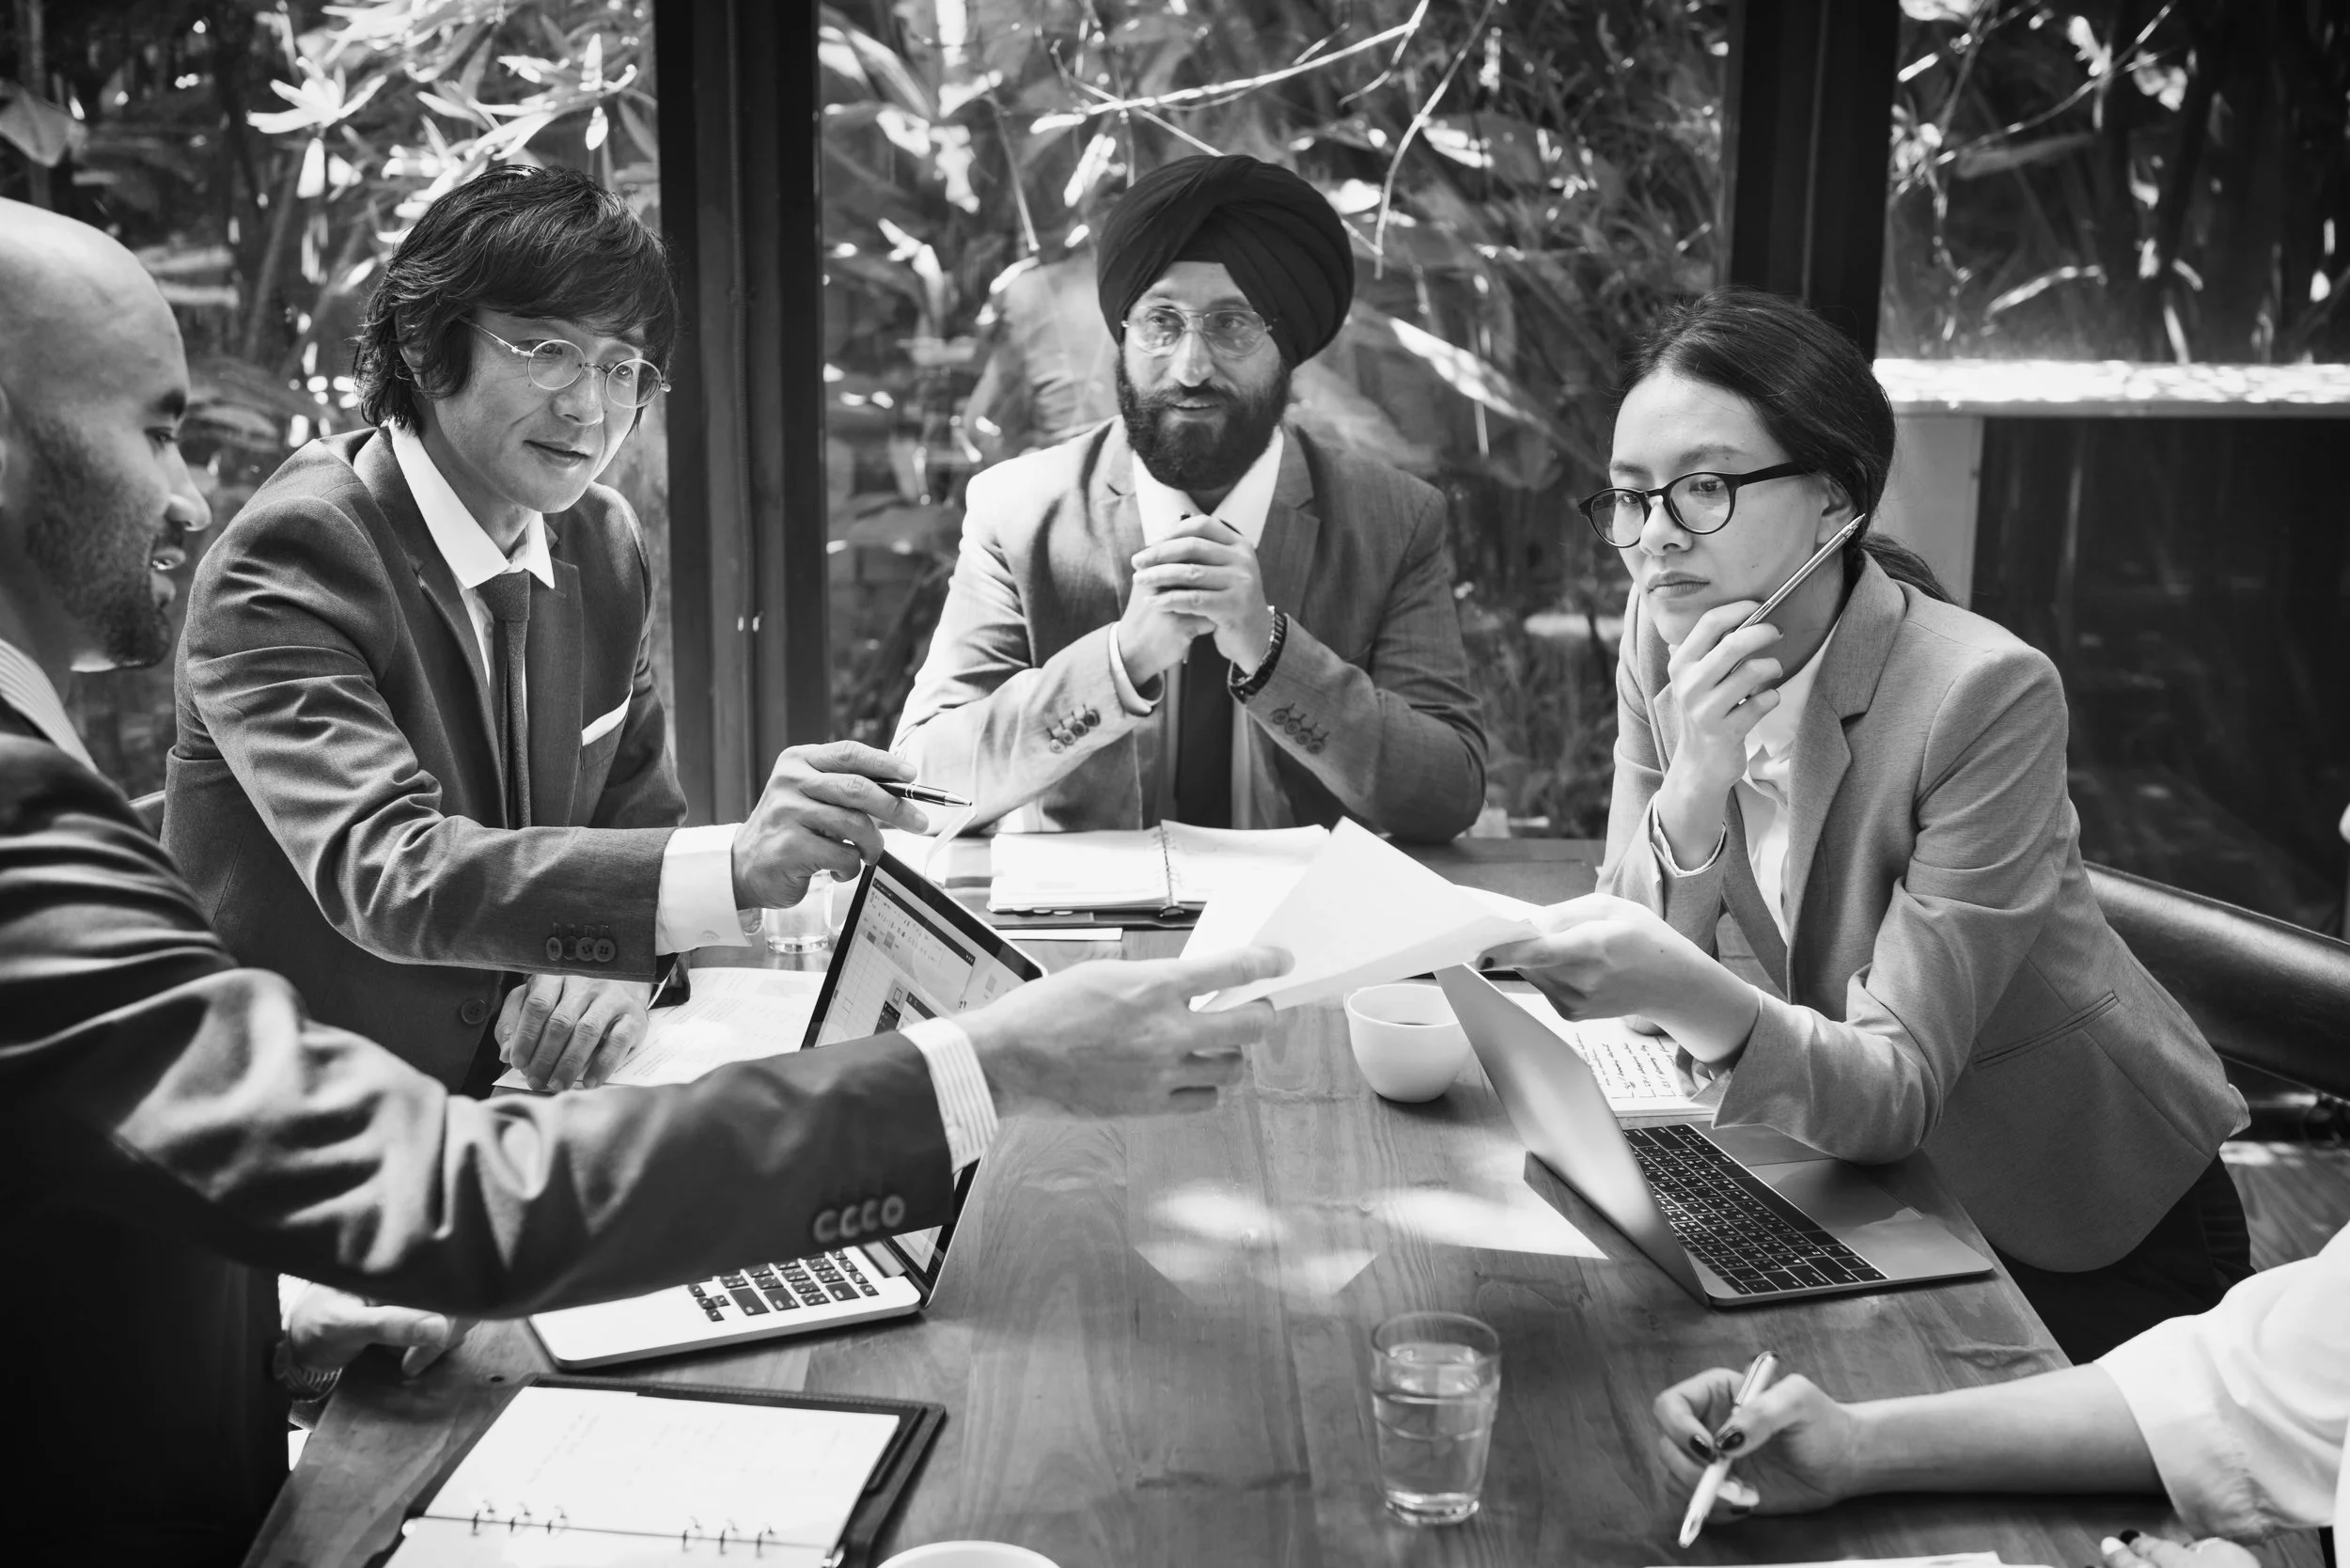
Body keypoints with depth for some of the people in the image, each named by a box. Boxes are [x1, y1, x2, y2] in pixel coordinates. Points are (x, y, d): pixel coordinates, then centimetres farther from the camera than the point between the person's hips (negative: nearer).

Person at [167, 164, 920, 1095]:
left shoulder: (604, 547, 5)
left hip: (508, 1091, 7)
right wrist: (734, 865, -41)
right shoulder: (290, 555, -17)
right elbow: (385, 870, -30)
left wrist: (615, 966, -14)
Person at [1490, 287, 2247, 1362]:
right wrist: (1696, 788, -29)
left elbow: (1900, 1090, -28)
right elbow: (1632, 984, -11)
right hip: (1848, 1186, 5)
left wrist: (1693, 996, -48)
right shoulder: (1660, 634, -8)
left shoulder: (1987, 692, -26)